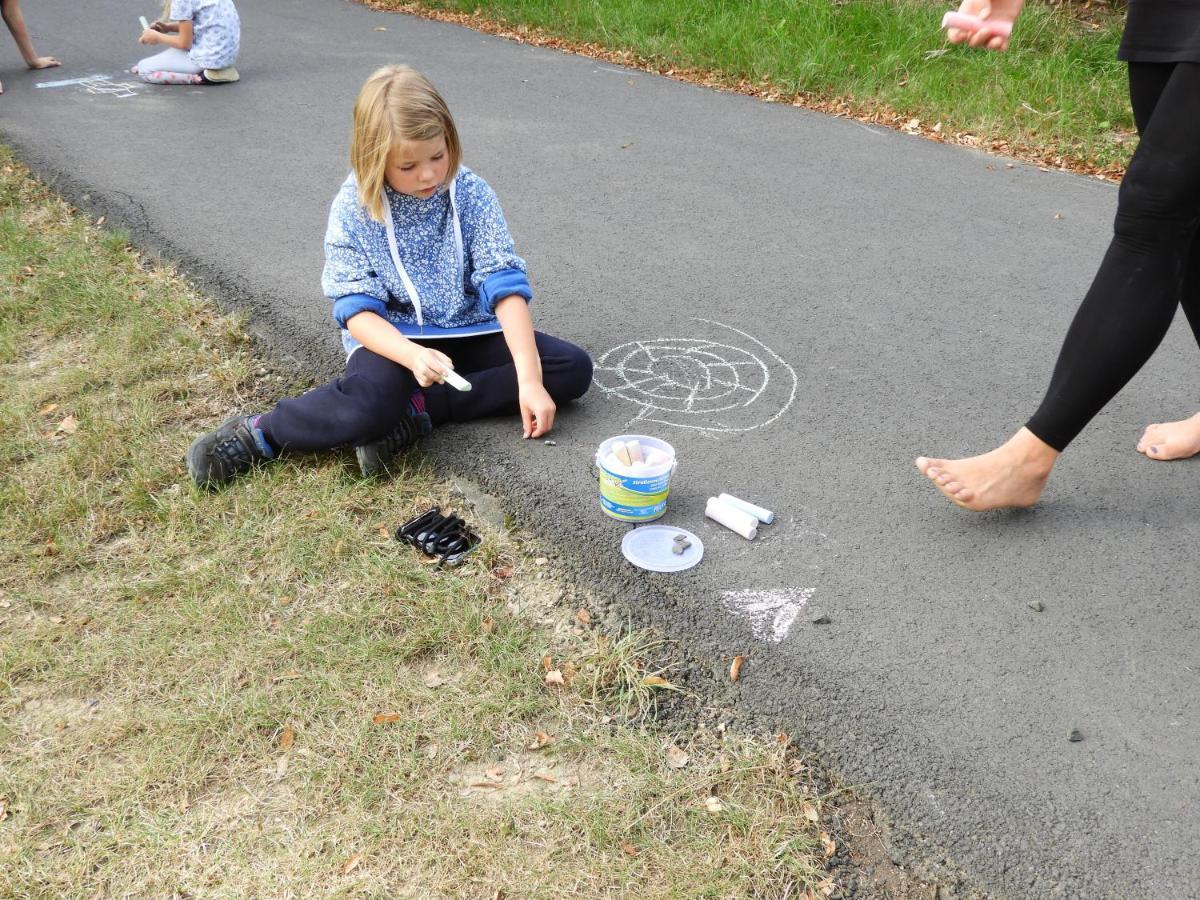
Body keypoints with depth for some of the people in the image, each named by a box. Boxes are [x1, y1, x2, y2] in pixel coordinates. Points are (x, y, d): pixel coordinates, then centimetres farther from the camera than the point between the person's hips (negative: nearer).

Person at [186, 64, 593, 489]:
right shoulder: (352, 209, -11)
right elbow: (356, 309, -13)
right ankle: (258, 434, -8)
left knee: (573, 368, -17)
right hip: (391, 337, -4)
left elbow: (505, 284, -13)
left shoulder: (471, 194, -8)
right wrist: (412, 355, -34)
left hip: (467, 331, 4)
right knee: (364, 409, -37)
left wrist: (529, 379, -25)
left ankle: (417, 409, -20)